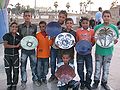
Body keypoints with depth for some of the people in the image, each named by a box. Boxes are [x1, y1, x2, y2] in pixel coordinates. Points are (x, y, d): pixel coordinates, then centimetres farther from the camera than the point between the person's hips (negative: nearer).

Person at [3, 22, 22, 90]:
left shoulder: (19, 37, 2)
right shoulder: (7, 36, -5)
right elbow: (5, 45, -16)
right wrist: (15, 46, -18)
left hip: (15, 55, 2)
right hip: (7, 55, -2)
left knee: (16, 71, 4)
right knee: (8, 71, 6)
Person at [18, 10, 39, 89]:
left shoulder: (34, 26, 1)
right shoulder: (20, 26, 0)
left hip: (32, 48, 0)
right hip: (24, 49, 0)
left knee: (34, 64, 10)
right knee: (23, 65, 7)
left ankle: (35, 79, 28)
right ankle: (23, 81, 21)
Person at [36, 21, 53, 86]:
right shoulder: (37, 35, -1)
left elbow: (50, 44, -2)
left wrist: (51, 39, -17)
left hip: (46, 54, 2)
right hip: (39, 54, -2)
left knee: (46, 67, 12)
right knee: (39, 67, 2)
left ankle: (44, 78, 28)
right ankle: (39, 79, 17)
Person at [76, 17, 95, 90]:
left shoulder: (92, 31, 1)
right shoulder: (78, 31, -1)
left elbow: (93, 41, 7)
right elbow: (76, 41, 5)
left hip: (88, 52, 0)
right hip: (80, 52, 0)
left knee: (90, 69, 3)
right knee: (80, 69, 7)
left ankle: (88, 83, 24)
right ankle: (82, 82, 28)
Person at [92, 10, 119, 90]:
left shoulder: (114, 28, -3)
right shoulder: (97, 27, -4)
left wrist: (115, 41, -14)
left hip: (108, 51, 1)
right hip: (99, 51, -1)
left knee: (106, 68, 12)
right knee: (97, 68, 9)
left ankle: (104, 82, 31)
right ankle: (96, 82, 27)